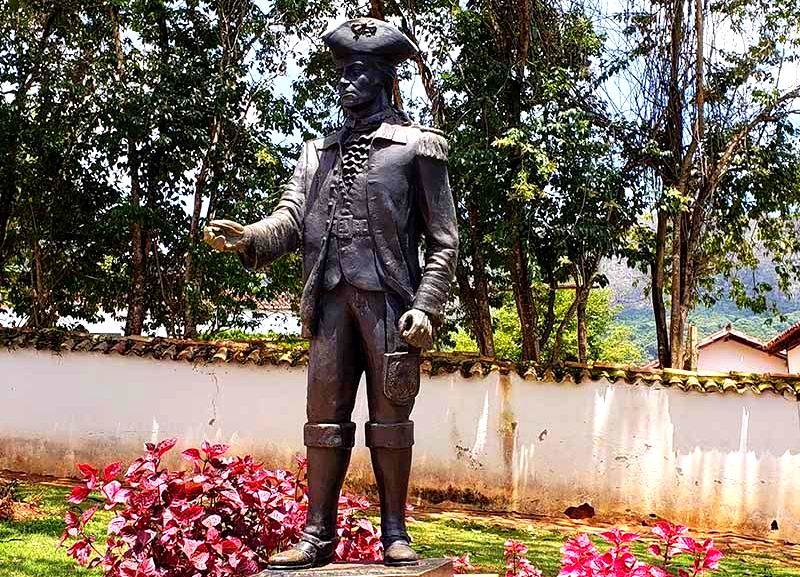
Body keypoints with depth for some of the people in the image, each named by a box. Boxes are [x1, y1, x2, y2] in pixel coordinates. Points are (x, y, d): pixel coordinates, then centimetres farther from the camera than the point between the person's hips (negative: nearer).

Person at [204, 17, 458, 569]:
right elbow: (292, 217, 9)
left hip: (388, 296, -4)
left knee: (390, 417, 0)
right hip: (331, 297, 4)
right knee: (326, 416, 2)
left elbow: (443, 239, 2)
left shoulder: (417, 147, 7)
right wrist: (249, 238, -13)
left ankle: (395, 534, 8)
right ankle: (318, 536, 7)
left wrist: (426, 307, -11)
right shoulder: (319, 152, 22)